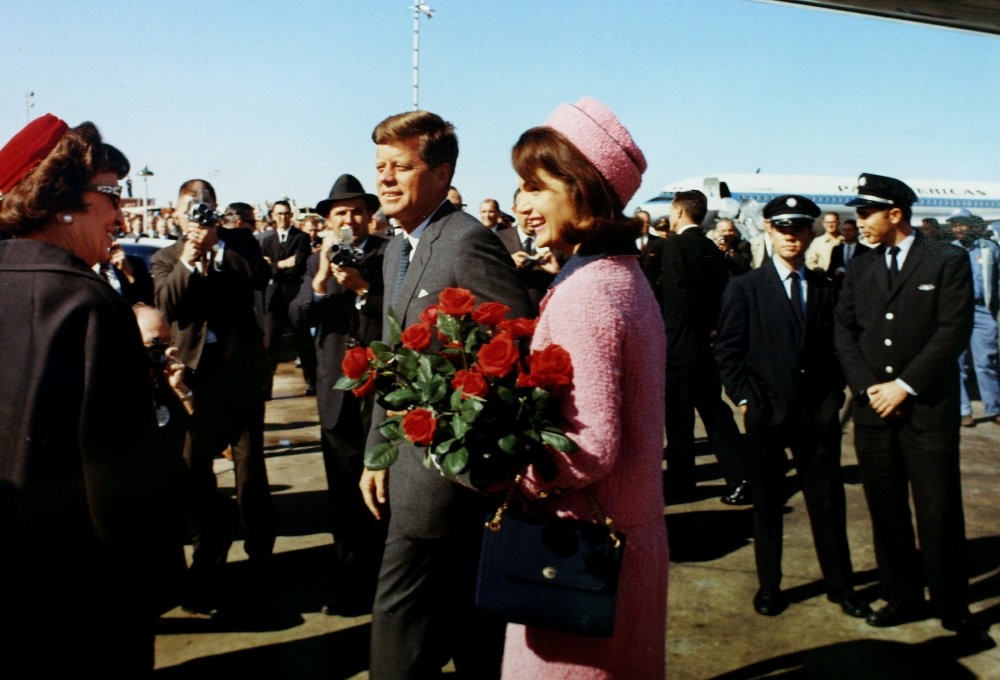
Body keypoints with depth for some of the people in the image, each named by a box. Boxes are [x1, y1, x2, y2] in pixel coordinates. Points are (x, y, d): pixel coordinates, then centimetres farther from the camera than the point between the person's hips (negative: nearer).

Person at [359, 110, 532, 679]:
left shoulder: (468, 241, -17)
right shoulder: (398, 250, 13)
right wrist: (379, 450, 16)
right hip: (415, 456, 9)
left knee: (400, 621, 1)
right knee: (469, 618, 20)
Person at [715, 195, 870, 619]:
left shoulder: (826, 289, 8)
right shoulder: (744, 288, 0)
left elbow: (836, 347, 12)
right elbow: (728, 350, -2)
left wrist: (834, 396, 2)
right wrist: (745, 399, -8)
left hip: (819, 413, 2)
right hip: (766, 412, -2)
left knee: (828, 501, 8)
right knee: (767, 504, 9)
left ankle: (840, 584, 24)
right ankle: (768, 586, 23)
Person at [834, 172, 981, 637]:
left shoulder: (948, 262, -1)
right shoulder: (859, 269, 12)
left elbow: (954, 332, -8)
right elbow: (844, 332, 8)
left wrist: (905, 385, -12)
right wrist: (867, 386, -5)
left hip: (927, 407, -4)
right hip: (873, 408, 4)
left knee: (939, 512, 1)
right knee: (886, 511, 9)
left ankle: (952, 607, 17)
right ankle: (902, 597, 22)